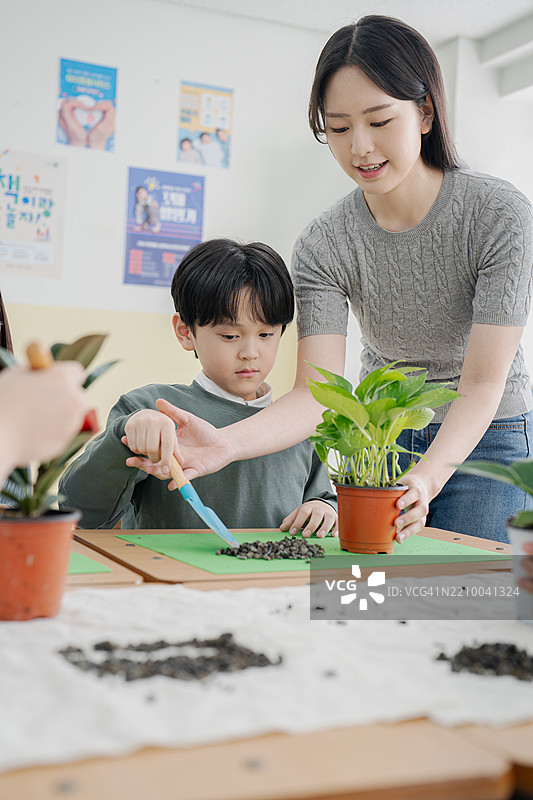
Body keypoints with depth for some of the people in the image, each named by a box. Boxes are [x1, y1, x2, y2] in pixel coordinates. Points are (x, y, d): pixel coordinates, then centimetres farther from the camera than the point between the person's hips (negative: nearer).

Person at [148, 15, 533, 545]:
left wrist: (426, 478, -42)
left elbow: (483, 383, -25)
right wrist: (226, 445, -42)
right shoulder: (323, 244, -15)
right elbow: (317, 393, -23)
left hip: (485, 438, -2)